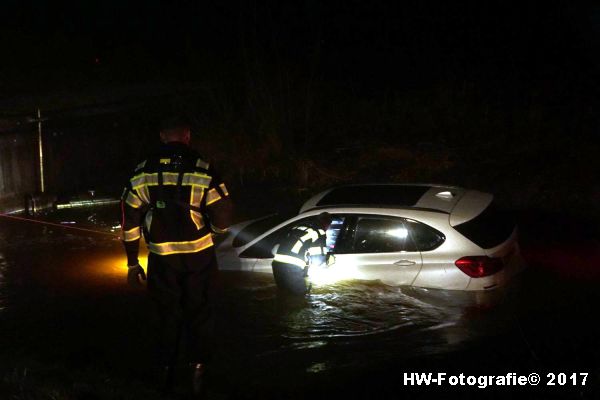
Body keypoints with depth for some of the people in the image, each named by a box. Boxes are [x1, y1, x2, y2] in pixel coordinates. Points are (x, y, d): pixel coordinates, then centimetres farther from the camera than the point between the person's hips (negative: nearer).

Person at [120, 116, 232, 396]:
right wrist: (214, 229, 14)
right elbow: (222, 218, -10)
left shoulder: (143, 172, 0)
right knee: (198, 312, 12)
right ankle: (197, 369, 11)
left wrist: (132, 263, 10)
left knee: (168, 313, 17)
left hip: (162, 257, 2)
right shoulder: (202, 170, -10)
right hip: (198, 255, -2)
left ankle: (167, 372, 23)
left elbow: (130, 221, 2)